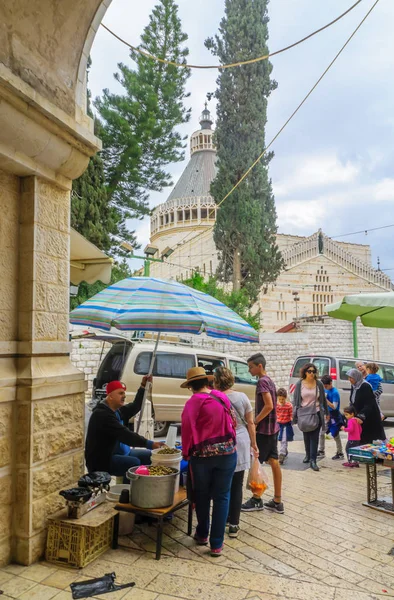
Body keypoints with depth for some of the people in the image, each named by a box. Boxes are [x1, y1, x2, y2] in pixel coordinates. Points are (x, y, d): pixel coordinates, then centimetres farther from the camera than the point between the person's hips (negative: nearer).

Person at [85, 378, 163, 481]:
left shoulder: (117, 410, 9)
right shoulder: (102, 414, -22)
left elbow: (135, 407, 19)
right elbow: (124, 435, -30)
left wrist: (143, 386, 8)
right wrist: (149, 444, -34)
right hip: (102, 459, -10)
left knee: (150, 456, 5)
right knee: (134, 463, -31)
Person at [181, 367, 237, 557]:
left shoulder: (192, 403, -9)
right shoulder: (222, 396, 3)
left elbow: (188, 430, -11)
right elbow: (232, 422, 11)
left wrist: (187, 453, 2)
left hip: (202, 455, -2)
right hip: (227, 452, 2)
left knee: (202, 496, 18)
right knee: (222, 497, 10)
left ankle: (202, 534, 34)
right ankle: (217, 544, 12)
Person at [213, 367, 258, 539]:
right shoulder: (242, 397, 0)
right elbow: (250, 423, 4)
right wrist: (253, 443, 15)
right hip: (241, 444, 3)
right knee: (237, 486, 9)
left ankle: (224, 518, 26)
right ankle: (233, 525, 14)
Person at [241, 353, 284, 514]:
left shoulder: (262, 382, -16)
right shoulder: (270, 381, 12)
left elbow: (268, 405, -25)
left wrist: (254, 422, -18)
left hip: (264, 429, -9)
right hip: (273, 428, 9)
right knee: (274, 463, 10)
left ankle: (256, 500, 12)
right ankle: (277, 501, 16)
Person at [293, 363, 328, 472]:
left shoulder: (319, 384, 1)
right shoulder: (299, 384, 0)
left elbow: (323, 399, 9)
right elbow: (295, 399, 5)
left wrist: (326, 413, 12)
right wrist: (295, 414, 2)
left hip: (316, 414, -1)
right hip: (303, 413, 1)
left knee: (314, 437, -5)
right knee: (306, 436, 12)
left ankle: (313, 460, -4)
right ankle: (308, 455, 31)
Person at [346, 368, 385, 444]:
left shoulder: (365, 386, -19)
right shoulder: (354, 386, 6)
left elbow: (369, 404, -24)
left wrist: (361, 416, -33)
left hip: (370, 419, -7)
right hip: (359, 416, 7)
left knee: (366, 440, -3)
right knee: (360, 439, 6)